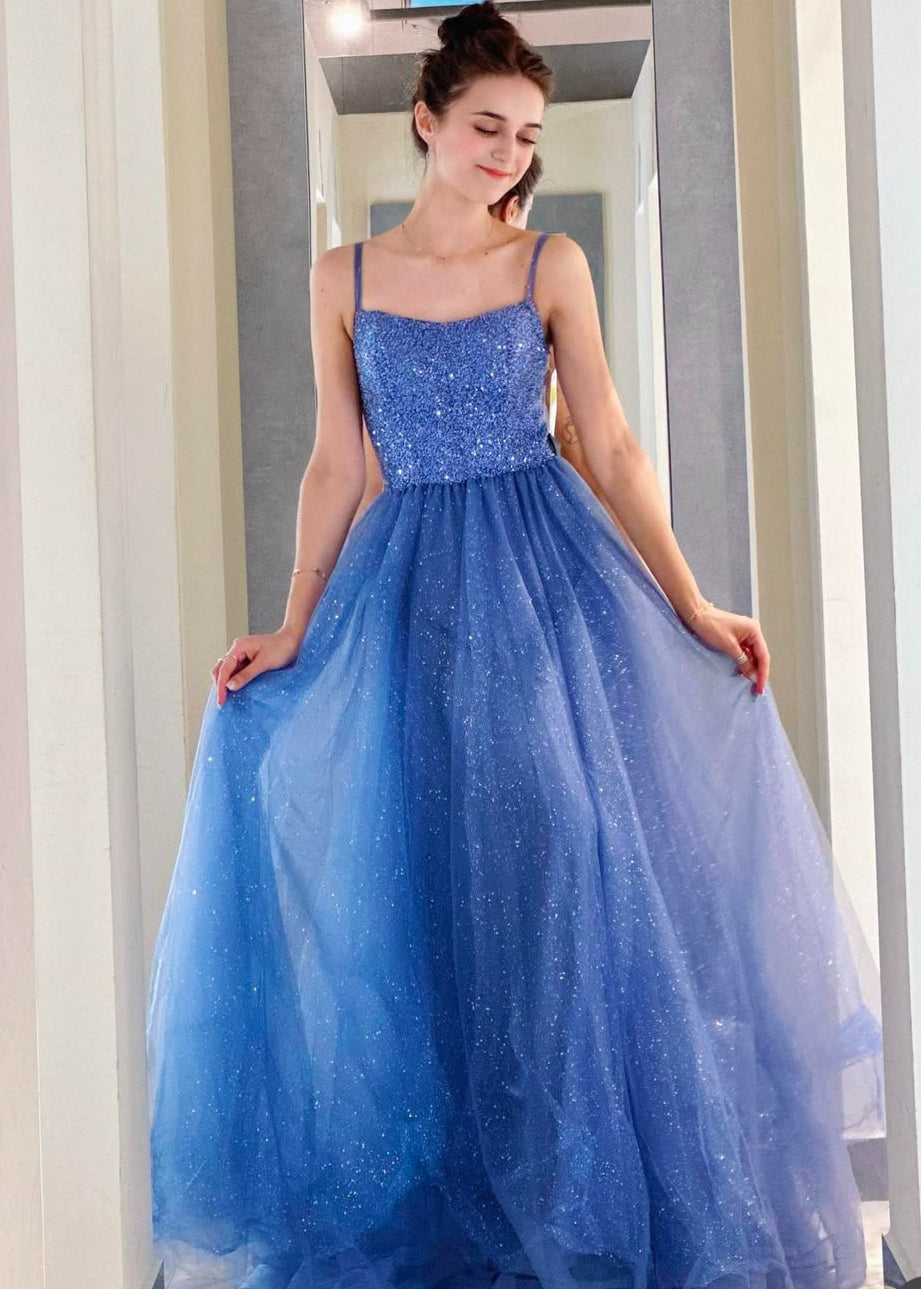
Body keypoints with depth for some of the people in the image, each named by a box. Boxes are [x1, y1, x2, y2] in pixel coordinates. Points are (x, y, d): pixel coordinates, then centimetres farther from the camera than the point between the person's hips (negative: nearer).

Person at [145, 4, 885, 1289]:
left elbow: (610, 445, 2)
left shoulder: (552, 263, 5)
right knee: (423, 880, 4)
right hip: (408, 589, 1)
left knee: (573, 861, -2)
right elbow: (336, 468, 7)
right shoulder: (343, 277, 8)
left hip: (549, 577, -1)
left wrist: (691, 608, -4)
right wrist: (294, 631, 1)